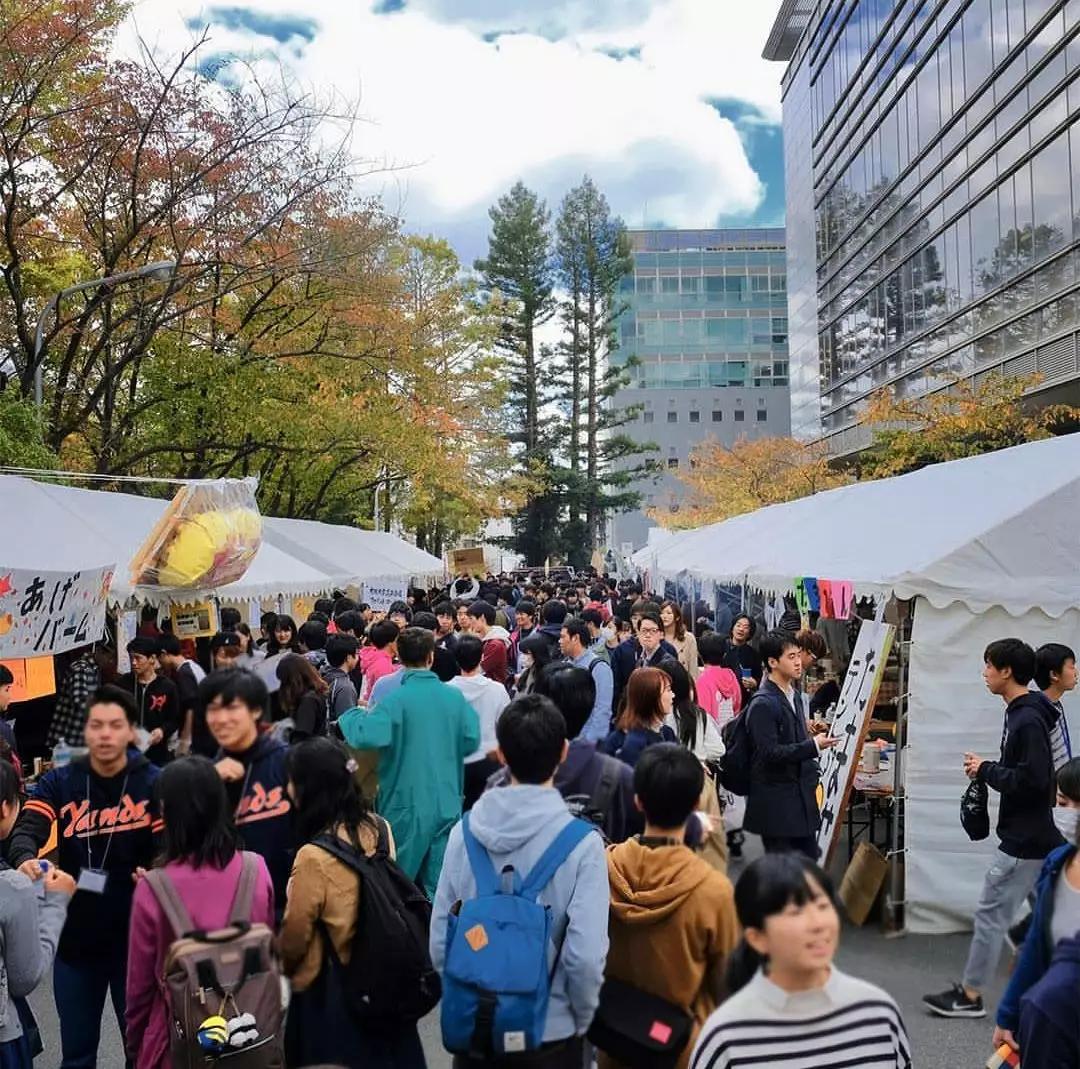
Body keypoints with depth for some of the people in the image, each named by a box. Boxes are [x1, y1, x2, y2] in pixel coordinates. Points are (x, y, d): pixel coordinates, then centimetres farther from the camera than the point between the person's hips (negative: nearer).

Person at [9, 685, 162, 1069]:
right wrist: (26, 859, -39)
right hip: (75, 936, 2)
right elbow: (26, 827, -17)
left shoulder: (155, 784, -7)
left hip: (136, 937, -2)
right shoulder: (58, 783, -2)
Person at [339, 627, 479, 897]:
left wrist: (352, 715, -8)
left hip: (408, 805, -3)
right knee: (440, 883, 11)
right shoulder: (454, 697, -2)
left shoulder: (396, 699, -16)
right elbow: (471, 741, 1)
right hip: (448, 803, 4)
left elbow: (367, 736, -28)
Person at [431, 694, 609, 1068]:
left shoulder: (465, 830, -10)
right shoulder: (582, 844, -19)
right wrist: (581, 1020, -3)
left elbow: (439, 939, -5)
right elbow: (584, 955, -21)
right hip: (549, 1030, -2)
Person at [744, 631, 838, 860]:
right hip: (776, 804, -8)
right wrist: (813, 745, -28)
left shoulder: (792, 695, 11)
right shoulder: (763, 704, -17)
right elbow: (769, 753, -22)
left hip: (802, 798, 9)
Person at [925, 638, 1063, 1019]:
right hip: (1035, 836, 10)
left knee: (991, 913, 0)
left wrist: (986, 770, -15)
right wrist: (988, 771, 2)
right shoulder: (1022, 713, 10)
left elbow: (1032, 779, -26)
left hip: (1024, 840, -10)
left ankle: (969, 995, 10)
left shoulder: (1028, 720, -21)